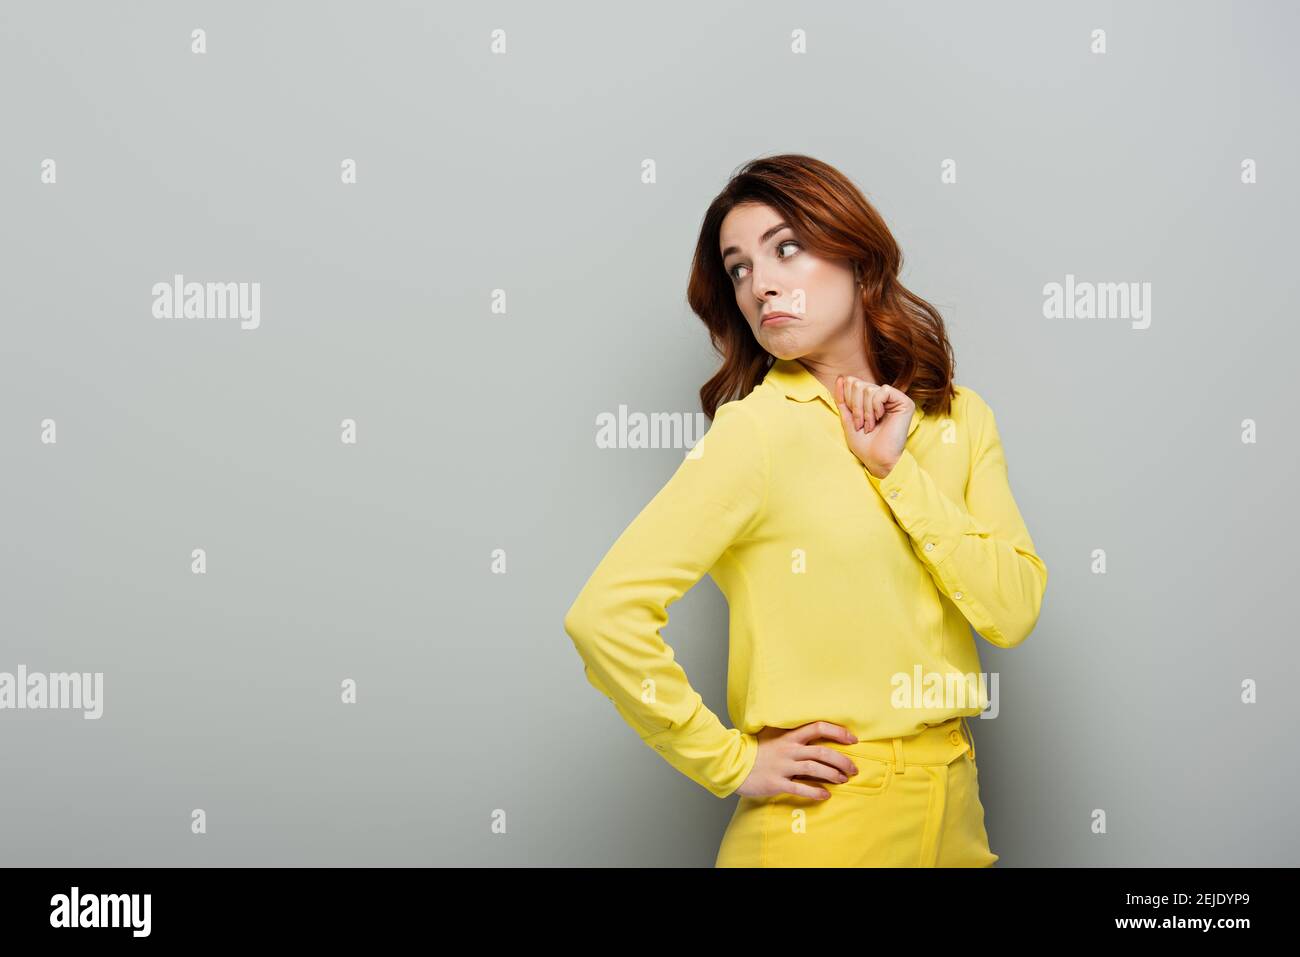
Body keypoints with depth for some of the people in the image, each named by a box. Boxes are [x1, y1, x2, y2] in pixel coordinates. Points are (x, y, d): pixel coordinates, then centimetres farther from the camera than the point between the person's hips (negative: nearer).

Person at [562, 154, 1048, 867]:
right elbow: (603, 615, -21)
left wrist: (896, 469, -12)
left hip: (953, 805, 5)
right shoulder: (758, 430, -13)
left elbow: (1015, 611, -6)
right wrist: (731, 762, -14)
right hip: (825, 819, -5)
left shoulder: (959, 417, 3)